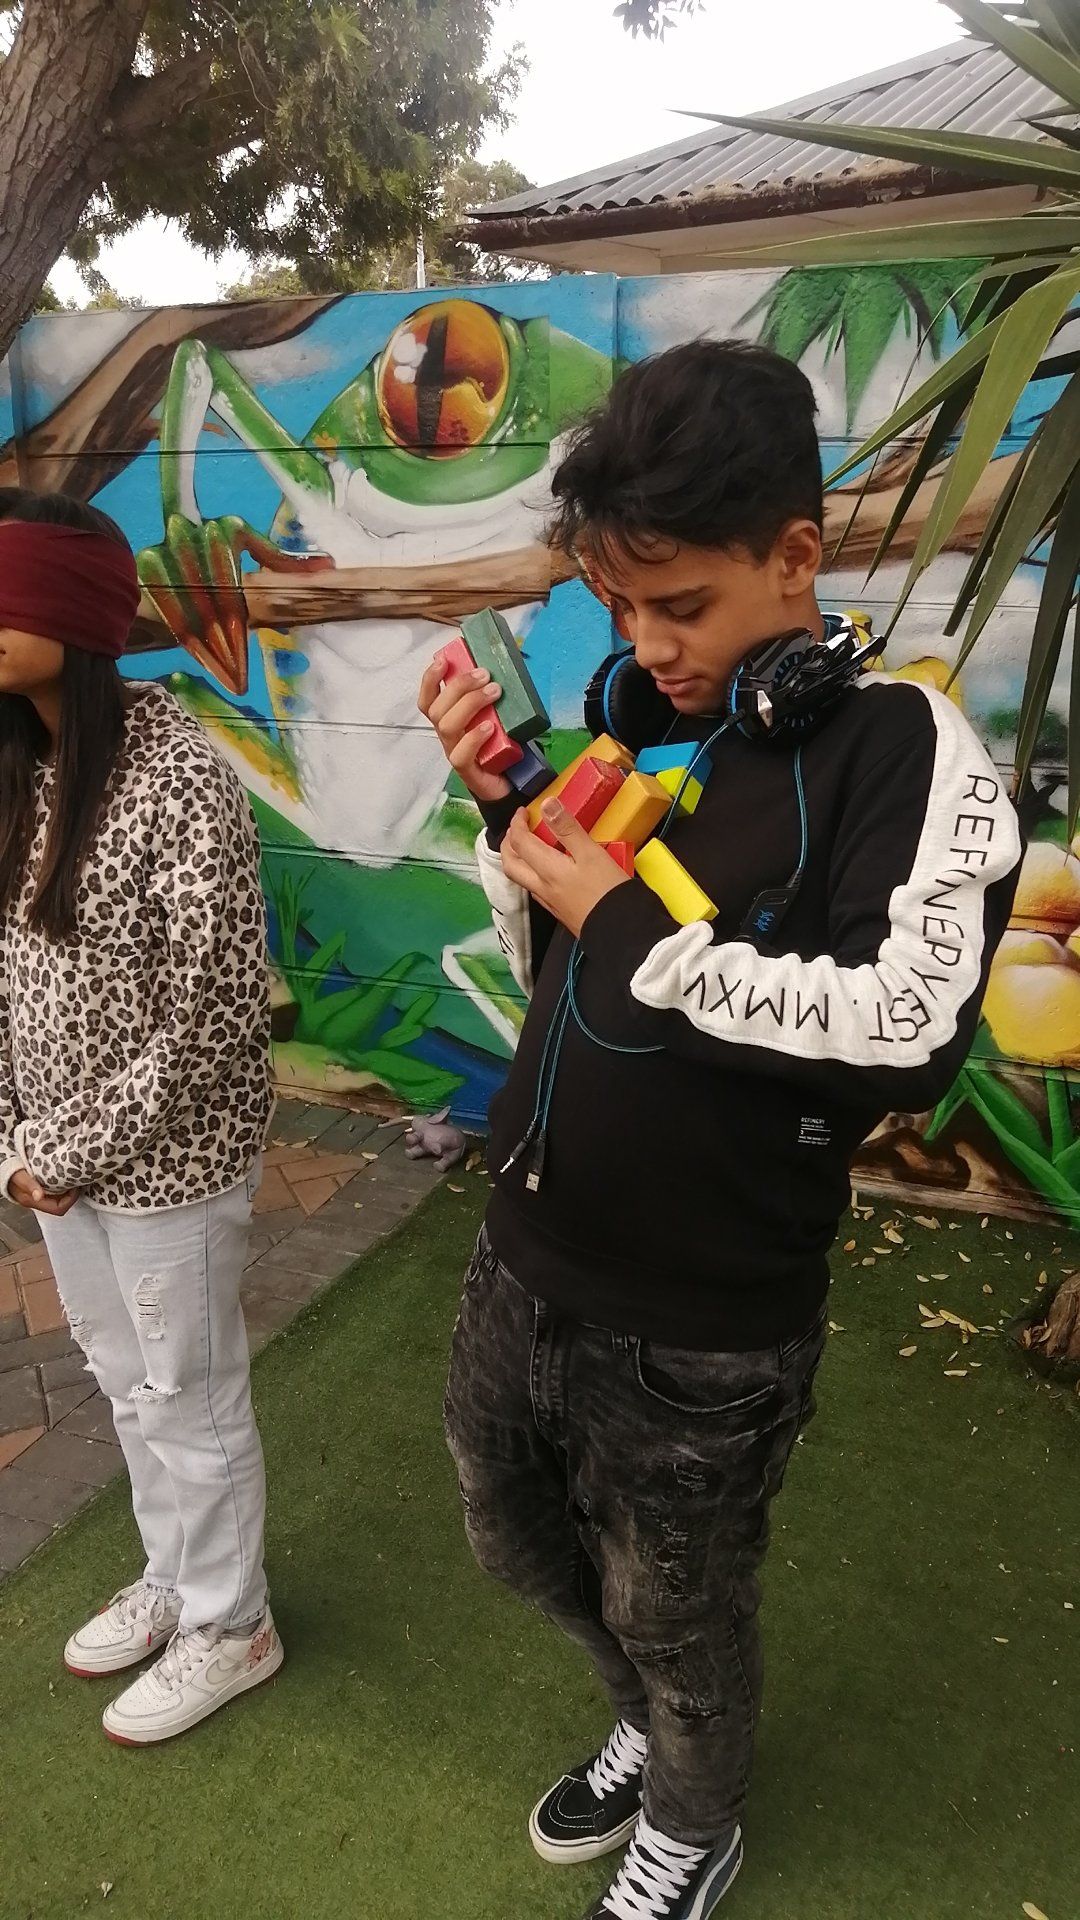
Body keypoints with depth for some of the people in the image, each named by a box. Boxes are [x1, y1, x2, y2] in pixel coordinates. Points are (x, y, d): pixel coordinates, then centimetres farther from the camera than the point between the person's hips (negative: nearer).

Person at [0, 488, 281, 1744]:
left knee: (189, 1401, 12)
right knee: (124, 1383, 24)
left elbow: (213, 1014, -21)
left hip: (165, 1159, -7)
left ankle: (228, 1627, 37)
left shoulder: (179, 780, -22)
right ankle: (172, 1577, 48)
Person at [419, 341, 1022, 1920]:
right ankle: (649, 1724, 60)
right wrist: (502, 808, -5)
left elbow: (909, 1037, -26)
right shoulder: (637, 720, 3)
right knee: (517, 1541, 28)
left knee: (675, 1618, 19)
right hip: (522, 1266, 6)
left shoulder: (906, 748, -14)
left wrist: (640, 931, -22)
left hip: (703, 1332, -6)